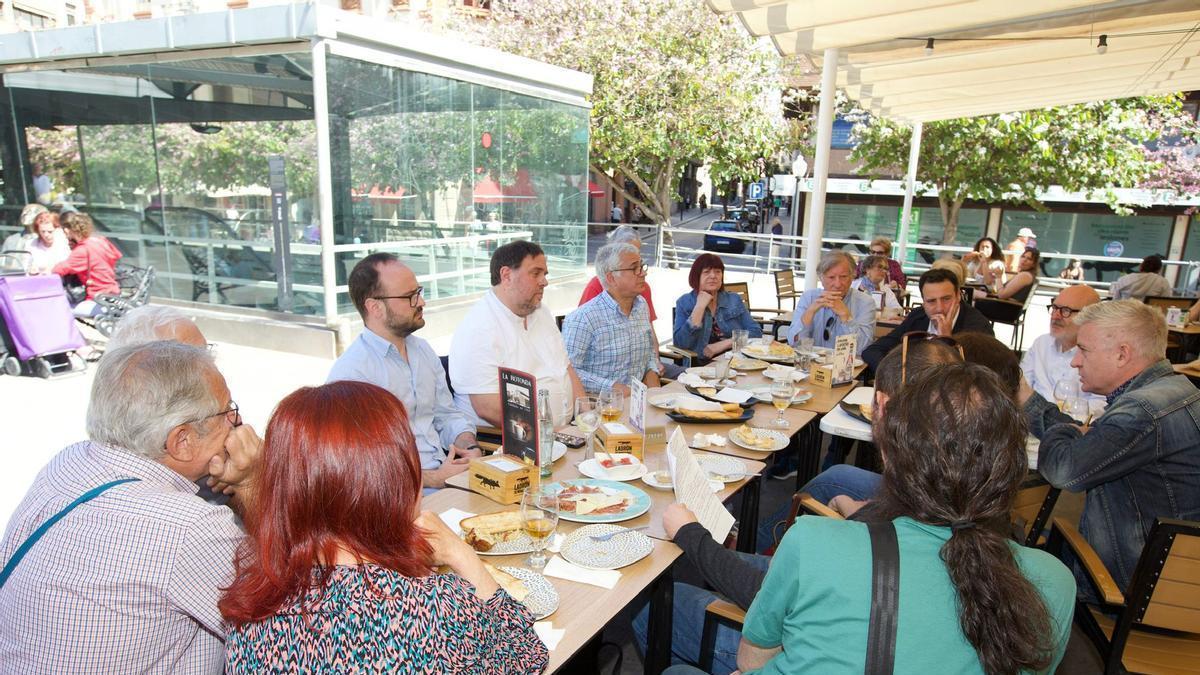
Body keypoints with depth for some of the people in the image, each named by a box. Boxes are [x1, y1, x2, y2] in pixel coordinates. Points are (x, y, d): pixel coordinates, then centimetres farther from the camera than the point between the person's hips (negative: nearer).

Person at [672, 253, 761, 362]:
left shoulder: (734, 300, 10)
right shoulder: (684, 303, 3)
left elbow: (756, 332, 3)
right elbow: (681, 343, -9)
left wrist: (724, 344, -9)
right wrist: (700, 306, -10)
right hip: (701, 365, -2)